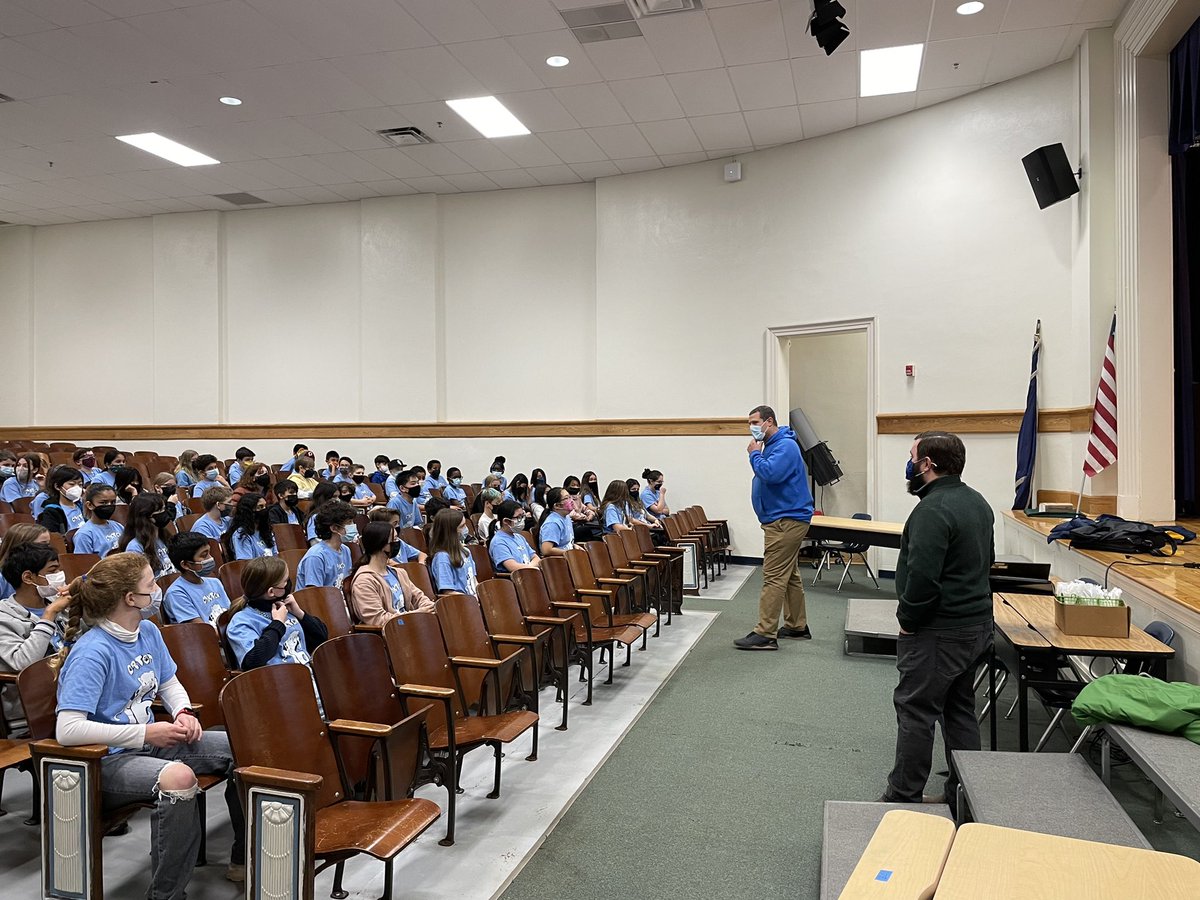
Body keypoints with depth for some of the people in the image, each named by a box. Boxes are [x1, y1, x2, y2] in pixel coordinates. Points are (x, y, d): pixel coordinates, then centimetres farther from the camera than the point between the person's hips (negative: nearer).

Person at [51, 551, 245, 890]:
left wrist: (183, 713, -3)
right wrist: (145, 733, -25)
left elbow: (170, 684, 19)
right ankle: (165, 891, -19)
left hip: (150, 739, 9)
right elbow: (67, 729, -28)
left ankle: (244, 858, 14)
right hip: (105, 761, -9)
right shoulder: (93, 652, -21)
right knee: (178, 777, -39)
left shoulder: (148, 632, 5)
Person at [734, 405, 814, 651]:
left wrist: (755, 454, -16)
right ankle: (797, 626, 27)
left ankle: (765, 634, -10)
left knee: (774, 578, -11)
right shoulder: (772, 445, 16)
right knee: (789, 575, 17)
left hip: (785, 521, -11)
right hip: (783, 519, 11)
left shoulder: (785, 445, -15)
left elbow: (770, 474, -28)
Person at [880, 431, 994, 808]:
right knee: (960, 710, 18)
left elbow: (921, 577, -27)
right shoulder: (977, 501, 10)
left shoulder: (933, 510, -22)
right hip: (977, 624, 10)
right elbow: (987, 560, 21)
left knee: (915, 711, 0)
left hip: (938, 634, -10)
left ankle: (903, 797, 9)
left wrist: (907, 619, -13)